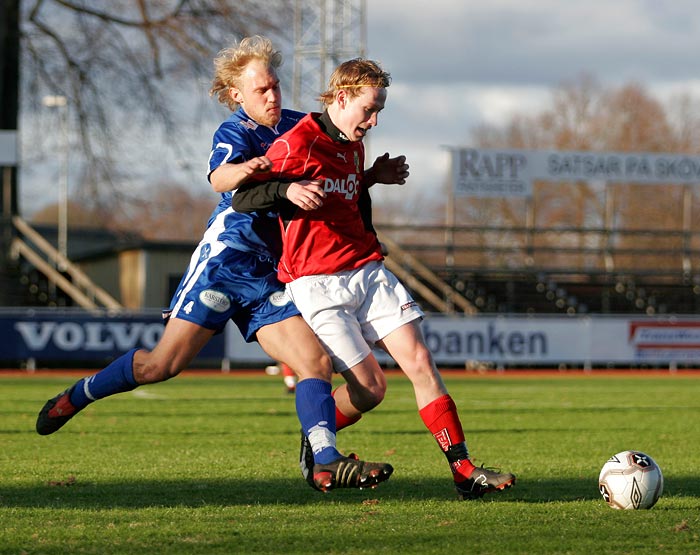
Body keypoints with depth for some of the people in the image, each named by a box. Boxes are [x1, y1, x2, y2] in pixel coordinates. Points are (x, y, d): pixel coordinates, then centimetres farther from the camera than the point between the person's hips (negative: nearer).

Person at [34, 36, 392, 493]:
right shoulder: (236, 132, -8)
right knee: (164, 363, -8)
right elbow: (219, 177, -31)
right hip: (225, 260, -6)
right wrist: (244, 169, -53)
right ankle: (77, 396, 13)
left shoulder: (298, 126, 12)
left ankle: (326, 464, -18)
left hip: (270, 277, 6)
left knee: (317, 362, -11)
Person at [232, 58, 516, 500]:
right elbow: (242, 199, -13)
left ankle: (464, 470, -9)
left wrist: (374, 177, 15)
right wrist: (288, 190, -30)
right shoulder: (297, 144, -11)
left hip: (368, 271, 7)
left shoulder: (353, 146, 14)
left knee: (420, 360, -7)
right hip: (318, 284, -7)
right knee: (370, 387, -11)